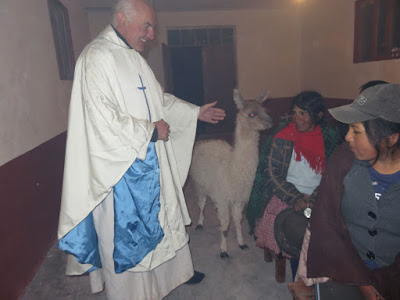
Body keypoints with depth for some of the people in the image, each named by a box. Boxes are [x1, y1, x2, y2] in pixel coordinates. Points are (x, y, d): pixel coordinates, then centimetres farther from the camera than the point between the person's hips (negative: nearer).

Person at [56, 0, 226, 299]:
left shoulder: (134, 58, 11)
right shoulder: (97, 56, -16)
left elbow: (159, 100, 20)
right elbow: (103, 117, -25)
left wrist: (196, 112, 18)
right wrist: (150, 131, -17)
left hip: (149, 162, 9)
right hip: (120, 167, -9)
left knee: (162, 216, 21)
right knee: (126, 232, 7)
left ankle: (176, 270, 43)